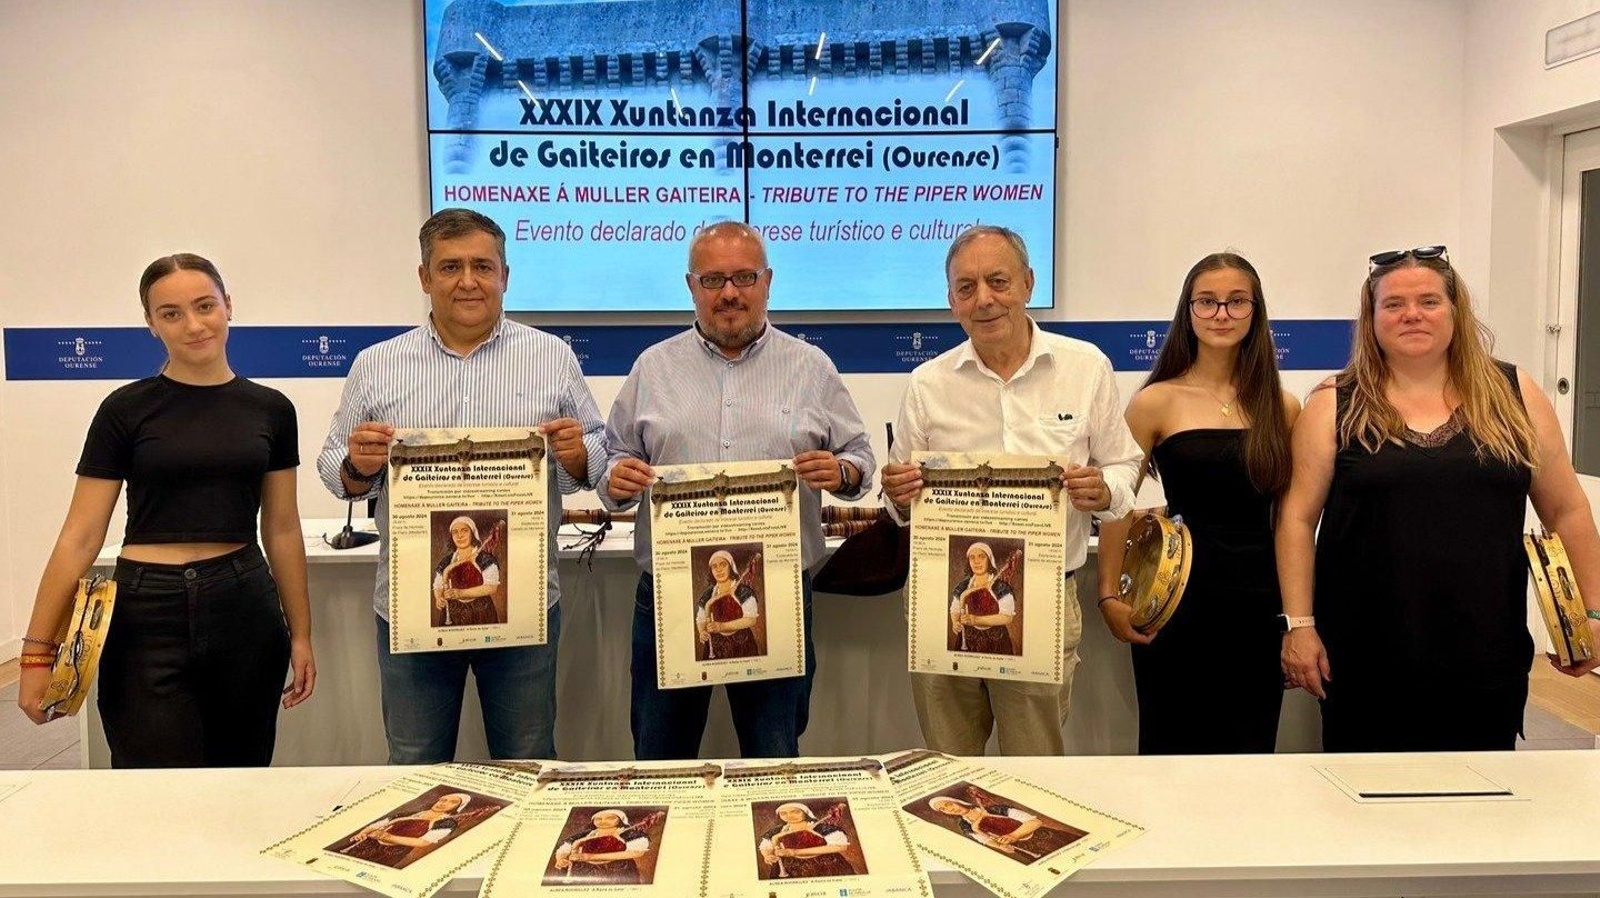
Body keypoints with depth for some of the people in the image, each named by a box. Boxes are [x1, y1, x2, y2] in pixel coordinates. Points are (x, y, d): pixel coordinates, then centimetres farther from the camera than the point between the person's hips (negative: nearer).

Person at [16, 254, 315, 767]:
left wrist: (300, 633, 10)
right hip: (148, 618, -2)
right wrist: (39, 650, -5)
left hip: (246, 611, 3)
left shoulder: (271, 410, 6)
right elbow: (81, 537, -1)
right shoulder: (126, 410, -1)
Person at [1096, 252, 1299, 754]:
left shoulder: (1282, 408, 8)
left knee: (1250, 752, 10)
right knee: (1175, 751, 6)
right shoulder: (1158, 402, -2)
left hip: (1260, 603, 3)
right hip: (1180, 597, -3)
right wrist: (1109, 596, -8)